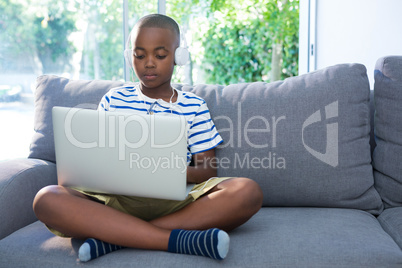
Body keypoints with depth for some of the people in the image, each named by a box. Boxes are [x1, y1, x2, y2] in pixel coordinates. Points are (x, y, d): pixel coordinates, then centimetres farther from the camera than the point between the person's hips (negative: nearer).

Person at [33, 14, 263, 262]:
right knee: (47, 199, -28)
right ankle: (177, 239, -33)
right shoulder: (113, 100, 14)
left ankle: (115, 236, -26)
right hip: (117, 199, 0)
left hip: (176, 201, 0)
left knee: (248, 191, -27)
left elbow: (209, 171, 6)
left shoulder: (194, 106, 12)